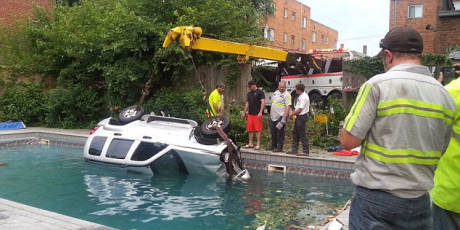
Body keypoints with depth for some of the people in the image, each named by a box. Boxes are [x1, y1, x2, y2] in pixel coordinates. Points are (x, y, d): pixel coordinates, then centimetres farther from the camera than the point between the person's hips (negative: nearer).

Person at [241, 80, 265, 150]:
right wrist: (244, 113, 21)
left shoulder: (260, 92, -3)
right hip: (250, 114, 7)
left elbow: (263, 102, -10)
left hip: (257, 114, -7)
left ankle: (258, 144, -2)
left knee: (258, 129, -6)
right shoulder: (249, 93, 19)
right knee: (250, 129, 7)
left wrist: (260, 112, -19)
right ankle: (250, 143, 14)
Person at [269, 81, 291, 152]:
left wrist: (284, 118, -24)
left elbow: (288, 107, -17)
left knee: (280, 133, -3)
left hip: (280, 117, -8)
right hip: (273, 117, 8)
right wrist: (270, 114, 17)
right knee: (273, 132, 13)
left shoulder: (287, 95, -10)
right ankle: (273, 146, 25)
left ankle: (279, 147, 4)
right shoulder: (275, 93, 14)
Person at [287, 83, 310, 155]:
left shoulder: (304, 97, -17)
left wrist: (292, 114, -9)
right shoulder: (300, 96, 13)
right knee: (295, 133, 12)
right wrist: (293, 113, 9)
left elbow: (300, 109, -20)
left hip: (302, 117, -10)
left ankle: (306, 151, 0)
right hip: (298, 117, 10)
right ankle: (294, 150, 18)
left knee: (302, 134, -6)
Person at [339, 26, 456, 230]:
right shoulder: (446, 96, 4)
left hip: (376, 198, -5)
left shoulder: (377, 84, -13)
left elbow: (348, 141, -14)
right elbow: (441, 153, 11)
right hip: (419, 201, 5)